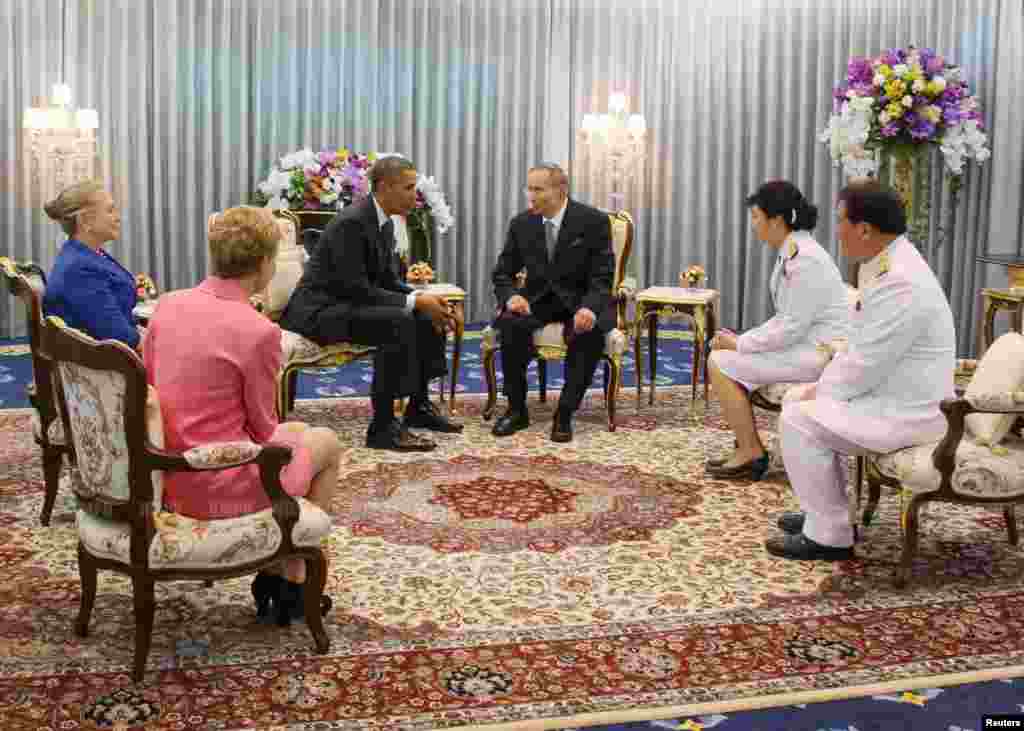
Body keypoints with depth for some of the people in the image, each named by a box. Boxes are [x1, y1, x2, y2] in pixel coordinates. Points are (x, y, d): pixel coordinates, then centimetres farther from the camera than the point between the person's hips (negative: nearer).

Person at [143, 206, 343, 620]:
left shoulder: (167, 304, -2)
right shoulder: (259, 332, -21)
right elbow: (262, 430, -11)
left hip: (164, 476, 7)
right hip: (219, 490, -7)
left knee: (296, 430, 30)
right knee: (327, 444, 21)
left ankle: (275, 573, 32)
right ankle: (291, 582, 27)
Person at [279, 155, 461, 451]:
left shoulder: (385, 223, 7)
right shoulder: (351, 222, -22)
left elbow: (388, 280, 10)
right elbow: (355, 288, -25)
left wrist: (424, 297, -9)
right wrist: (414, 301, -25)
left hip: (347, 303, 10)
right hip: (319, 309, -10)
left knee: (426, 319, 3)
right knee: (399, 322, -29)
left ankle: (418, 406, 15)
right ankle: (383, 426, -25)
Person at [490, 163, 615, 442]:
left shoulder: (593, 221, -12)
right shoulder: (521, 224, -2)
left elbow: (602, 277, -13)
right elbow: (502, 274, 4)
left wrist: (589, 308, -34)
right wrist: (511, 296, -21)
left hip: (581, 300, -3)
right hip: (539, 298, 3)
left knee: (589, 331, -35)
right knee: (510, 323, -29)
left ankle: (565, 413, -23)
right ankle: (517, 409, -15)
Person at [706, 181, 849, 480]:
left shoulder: (804, 259, -21)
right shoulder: (791, 252, 9)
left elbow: (791, 327, -23)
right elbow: (785, 319, 14)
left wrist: (740, 343, -13)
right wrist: (741, 340, 2)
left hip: (820, 353, -10)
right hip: (803, 344, 10)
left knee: (721, 363, -11)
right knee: (722, 354, 10)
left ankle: (751, 452, -1)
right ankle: (747, 446, 13)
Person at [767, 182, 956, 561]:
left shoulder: (901, 283, -27)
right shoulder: (886, 264, 7)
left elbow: (864, 365, -25)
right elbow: (860, 343, 15)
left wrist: (822, 391, -9)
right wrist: (823, 385, 6)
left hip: (909, 412, -10)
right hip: (892, 393, 10)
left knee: (799, 422, -15)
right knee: (796, 399, 14)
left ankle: (829, 536, -3)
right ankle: (826, 513, 22)